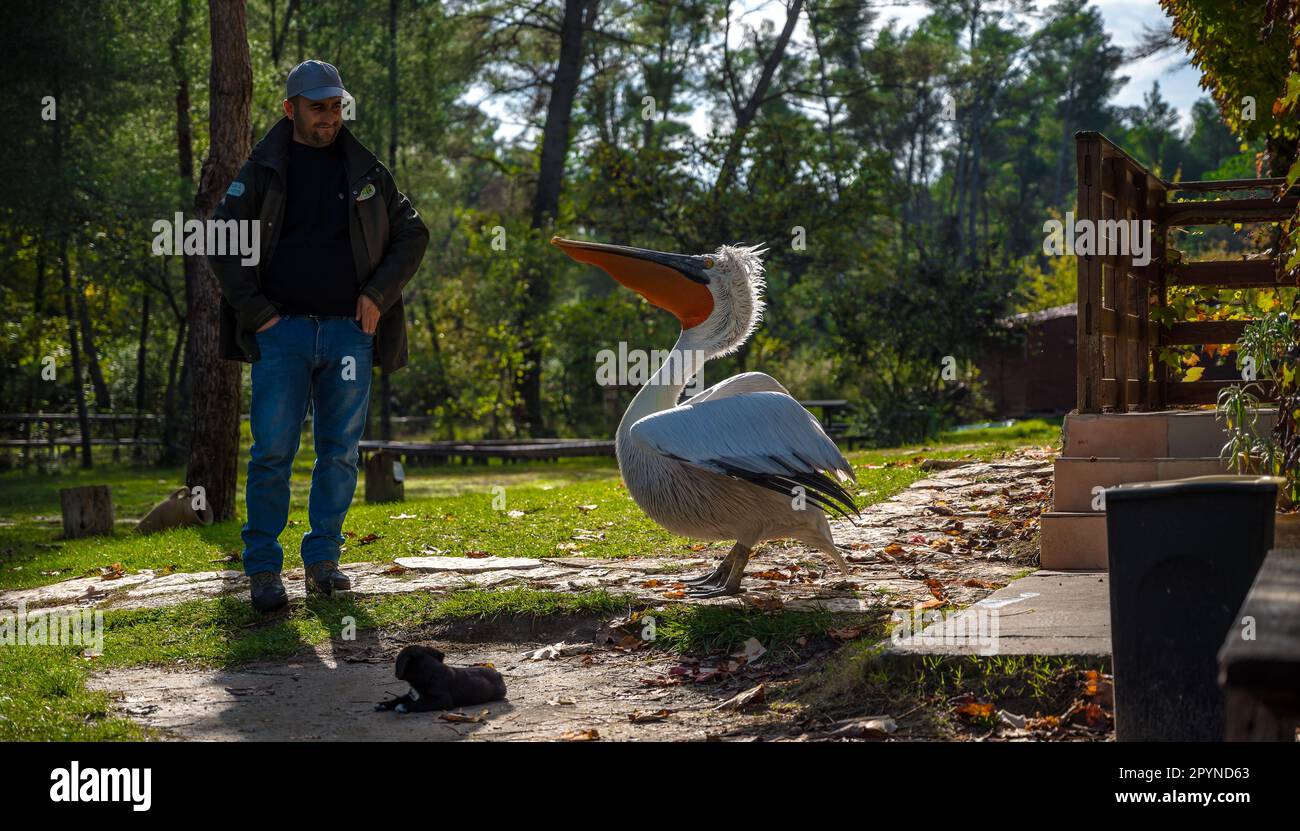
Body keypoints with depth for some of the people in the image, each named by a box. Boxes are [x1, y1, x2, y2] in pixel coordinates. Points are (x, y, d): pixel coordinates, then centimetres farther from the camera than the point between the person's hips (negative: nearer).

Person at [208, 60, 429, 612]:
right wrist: (255, 310, -5)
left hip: (349, 332, 2)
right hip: (282, 332, -2)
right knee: (273, 452, -7)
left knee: (341, 452, 3)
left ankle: (322, 560, 14)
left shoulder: (366, 172, 13)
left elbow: (412, 235, 17)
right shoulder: (262, 172, 6)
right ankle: (263, 571, 0)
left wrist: (378, 295, 3)